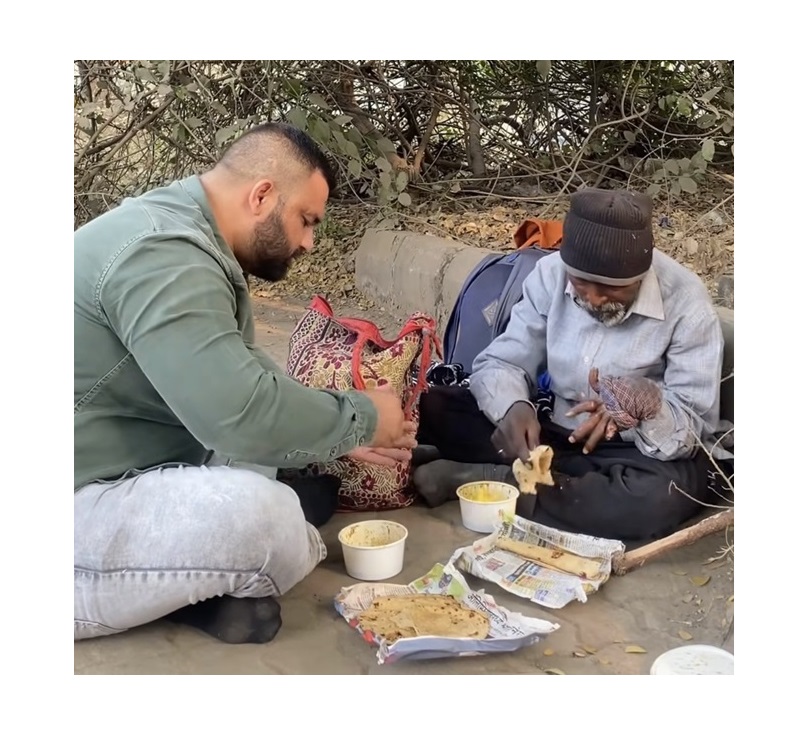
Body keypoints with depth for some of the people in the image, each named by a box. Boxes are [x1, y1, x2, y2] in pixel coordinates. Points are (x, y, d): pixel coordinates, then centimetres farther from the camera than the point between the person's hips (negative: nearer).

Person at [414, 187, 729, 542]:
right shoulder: (551, 272, -9)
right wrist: (514, 408, -31)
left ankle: (480, 478, -26)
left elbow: (696, 423, -16)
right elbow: (500, 362, -8)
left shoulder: (686, 302, -17)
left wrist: (650, 409, -39)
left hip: (634, 450, -1)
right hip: (553, 428, 2)